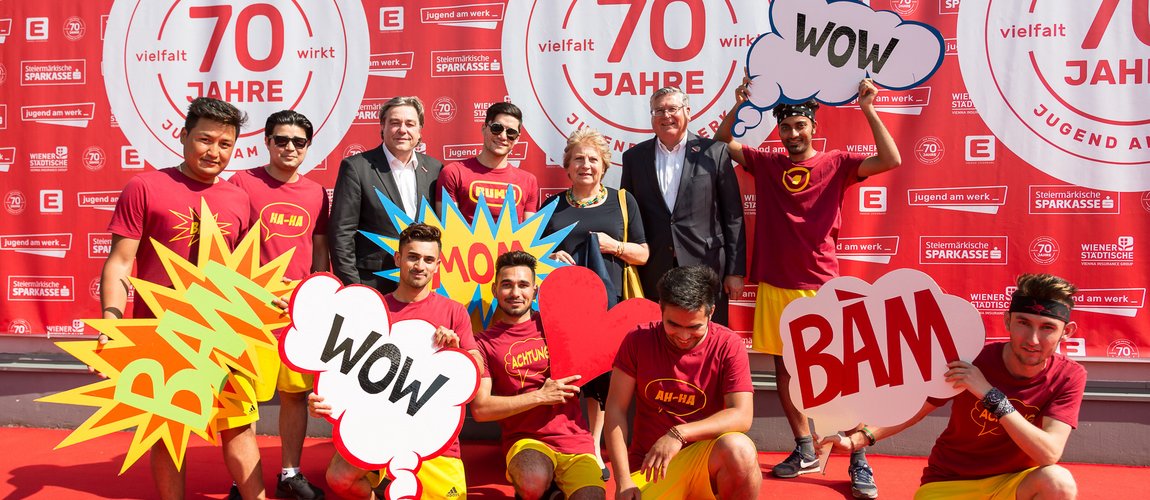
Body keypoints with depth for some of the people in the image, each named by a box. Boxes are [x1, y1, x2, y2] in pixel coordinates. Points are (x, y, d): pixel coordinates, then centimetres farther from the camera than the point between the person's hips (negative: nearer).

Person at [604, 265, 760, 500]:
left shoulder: (728, 345, -7)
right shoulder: (638, 340, -2)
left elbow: (742, 416, -15)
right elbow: (616, 409, -2)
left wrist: (679, 434, -27)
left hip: (708, 459, 0)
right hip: (650, 467, 0)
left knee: (739, 451, -33)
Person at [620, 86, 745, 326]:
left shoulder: (714, 152, 2)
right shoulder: (634, 157, 9)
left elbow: (733, 216, 2)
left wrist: (735, 271, -1)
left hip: (705, 270, -1)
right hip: (653, 274, 2)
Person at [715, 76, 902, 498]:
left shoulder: (835, 164, -1)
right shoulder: (766, 164, 8)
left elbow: (891, 160, -11)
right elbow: (723, 142, 12)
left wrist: (868, 109, -17)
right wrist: (739, 106, -3)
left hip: (821, 285, -3)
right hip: (775, 286, 4)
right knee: (784, 368, 10)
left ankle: (859, 463, 6)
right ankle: (805, 452, 25)